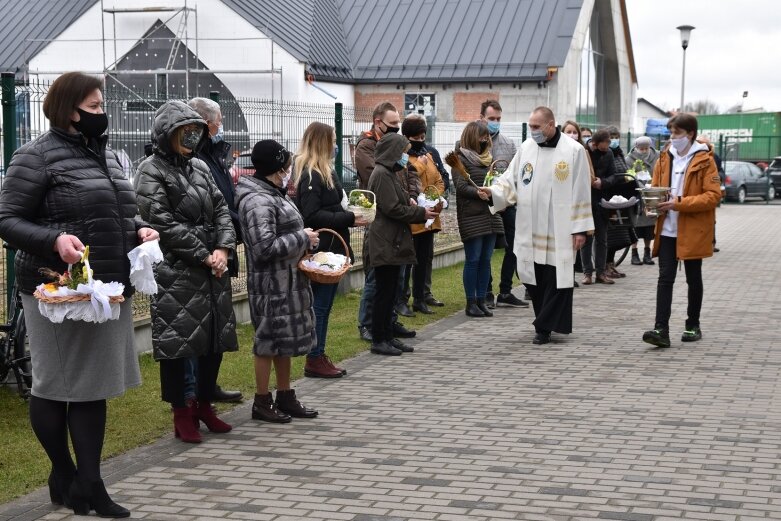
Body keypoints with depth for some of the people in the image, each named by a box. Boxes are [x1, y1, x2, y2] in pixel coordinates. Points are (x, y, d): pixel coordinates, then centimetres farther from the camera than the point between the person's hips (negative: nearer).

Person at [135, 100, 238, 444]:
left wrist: (223, 249, -6)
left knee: (216, 338, 11)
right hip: (175, 271, -7)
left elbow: (221, 209, 11)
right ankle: (182, 414, 9)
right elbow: (164, 224, -14)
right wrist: (204, 255, -14)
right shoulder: (151, 171, -6)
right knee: (177, 341, -3)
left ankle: (204, 405, 26)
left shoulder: (199, 167, 14)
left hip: (212, 268, 7)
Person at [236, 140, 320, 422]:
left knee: (285, 339, 16)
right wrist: (302, 238, -18)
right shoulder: (258, 201, -20)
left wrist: (303, 240, 9)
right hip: (271, 284, -10)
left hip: (288, 280, 10)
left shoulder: (273, 194, 11)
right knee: (270, 340, 1)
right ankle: (261, 403, 12)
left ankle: (285, 397, 27)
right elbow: (265, 247, -27)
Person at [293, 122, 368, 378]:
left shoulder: (323, 172, 14)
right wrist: (348, 219, -21)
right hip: (321, 249, -10)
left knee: (323, 305, 13)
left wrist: (350, 215, 5)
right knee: (320, 305, -3)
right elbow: (312, 216, -23)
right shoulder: (310, 176, -17)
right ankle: (314, 361, 4)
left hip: (329, 249, 10)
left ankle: (319, 357, 20)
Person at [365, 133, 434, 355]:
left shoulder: (390, 173, 19)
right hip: (384, 243, -10)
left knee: (388, 291, 12)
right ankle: (378, 340, 0)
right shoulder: (382, 174, -14)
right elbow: (392, 209, -19)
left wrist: (421, 211, 8)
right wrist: (421, 213, -12)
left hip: (392, 243, 10)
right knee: (385, 292, -5)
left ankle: (387, 336, 18)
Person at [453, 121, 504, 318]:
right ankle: (471, 303, 3)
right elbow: (460, 186, -11)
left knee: (486, 259, 7)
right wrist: (478, 193, -23)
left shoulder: (487, 158, 19)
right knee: (473, 259, -4)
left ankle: (481, 300, 13)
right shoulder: (461, 158, -2)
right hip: (471, 215, -7)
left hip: (490, 214, 7)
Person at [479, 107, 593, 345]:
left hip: (559, 230, -4)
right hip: (529, 230, 4)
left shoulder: (573, 151, -5)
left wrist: (580, 228, -6)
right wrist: (493, 191, -11)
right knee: (532, 277, 8)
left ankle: (544, 327, 6)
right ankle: (547, 322, 23)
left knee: (555, 279, -2)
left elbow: (580, 192, -4)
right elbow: (511, 180, 10)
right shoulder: (526, 147, 8)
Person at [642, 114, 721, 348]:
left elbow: (713, 195, -13)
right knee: (665, 278, -6)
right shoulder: (665, 157, 8)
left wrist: (679, 203, -21)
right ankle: (661, 330, -12)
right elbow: (654, 187, 18)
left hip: (693, 230, -3)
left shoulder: (704, 160, -6)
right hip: (667, 229, 3)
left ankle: (693, 326, 25)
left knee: (693, 279, 11)